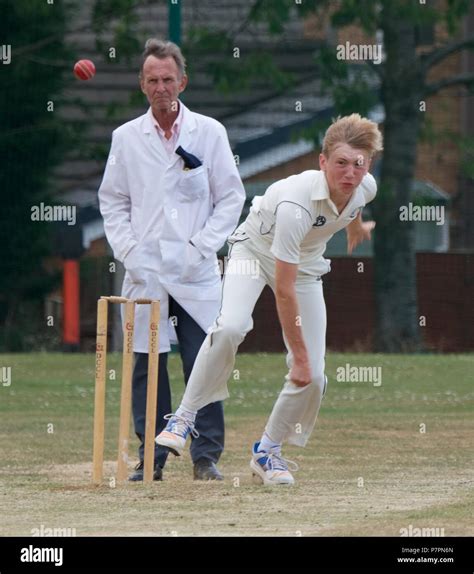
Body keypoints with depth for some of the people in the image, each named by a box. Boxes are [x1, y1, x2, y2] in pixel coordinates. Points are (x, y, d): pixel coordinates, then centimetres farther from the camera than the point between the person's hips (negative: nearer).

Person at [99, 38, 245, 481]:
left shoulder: (210, 133, 4)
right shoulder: (126, 138, 8)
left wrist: (201, 247, -5)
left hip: (196, 273, -1)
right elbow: (112, 201, 12)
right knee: (145, 365, 2)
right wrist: (128, 252, -1)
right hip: (144, 271, 1)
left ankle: (206, 457, 2)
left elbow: (231, 198, 5)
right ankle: (151, 458, 9)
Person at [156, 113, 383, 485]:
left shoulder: (366, 187, -21)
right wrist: (299, 354, -30)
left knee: (313, 377, -6)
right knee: (231, 327, -35)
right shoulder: (296, 204, -39)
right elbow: (284, 291, -35)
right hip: (256, 250, -5)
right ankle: (185, 417, -20)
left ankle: (268, 451, 16)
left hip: (306, 264, 5)